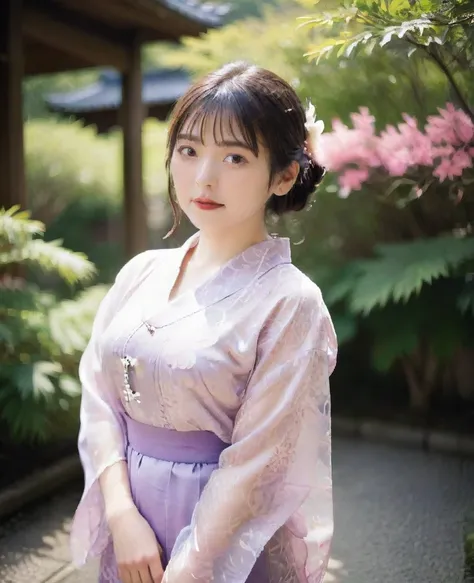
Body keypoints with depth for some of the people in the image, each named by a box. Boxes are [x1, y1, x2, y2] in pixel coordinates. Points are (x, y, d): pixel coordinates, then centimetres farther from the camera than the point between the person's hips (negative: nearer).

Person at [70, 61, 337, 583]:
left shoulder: (289, 303, -18)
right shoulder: (141, 272, -2)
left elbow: (258, 465, -17)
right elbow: (99, 397, -1)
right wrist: (123, 515, -11)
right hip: (128, 521, 5)